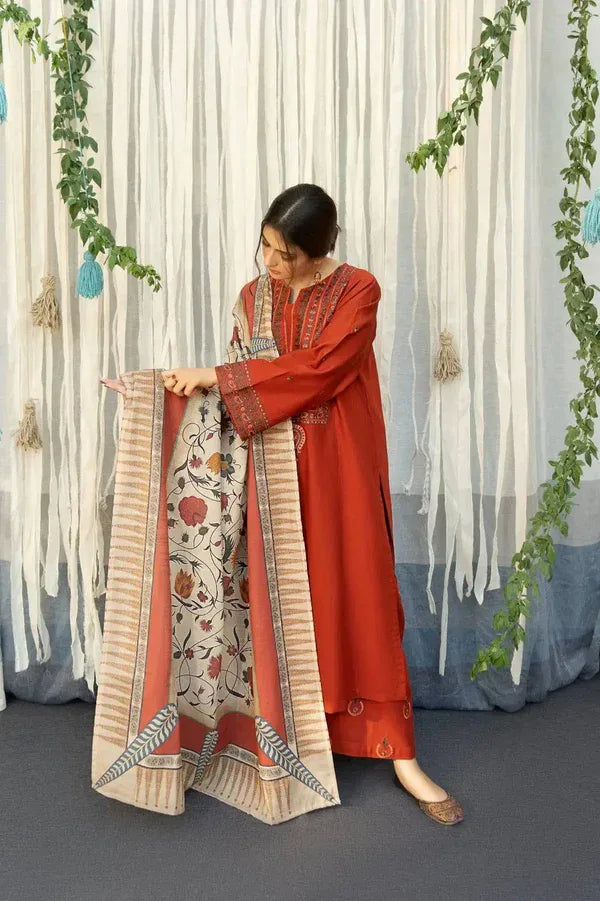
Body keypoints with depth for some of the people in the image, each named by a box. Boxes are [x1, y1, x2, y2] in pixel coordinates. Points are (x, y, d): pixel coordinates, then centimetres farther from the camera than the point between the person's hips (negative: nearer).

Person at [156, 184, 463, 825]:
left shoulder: (358, 290, -7)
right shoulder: (253, 297, 8)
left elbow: (316, 368, -19)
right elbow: (243, 384, 10)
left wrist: (217, 377, -18)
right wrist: (192, 384, -4)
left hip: (339, 467, -3)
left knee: (359, 596, 0)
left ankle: (400, 754, 11)